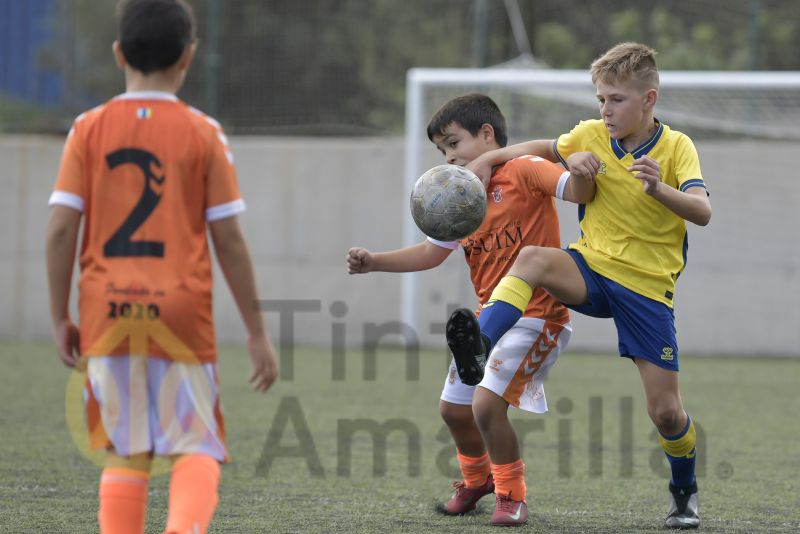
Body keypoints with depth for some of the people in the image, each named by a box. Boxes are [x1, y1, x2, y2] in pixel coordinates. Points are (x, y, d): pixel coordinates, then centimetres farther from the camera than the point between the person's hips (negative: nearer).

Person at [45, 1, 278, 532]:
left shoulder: (90, 129, 2)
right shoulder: (203, 134, -1)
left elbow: (61, 228, -3)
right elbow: (229, 239, -1)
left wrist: (61, 318, 7)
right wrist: (257, 332, 5)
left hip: (109, 315, 2)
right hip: (181, 311, -1)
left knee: (125, 454, 12)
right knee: (196, 448, 4)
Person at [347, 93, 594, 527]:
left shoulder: (524, 171, -12)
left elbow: (578, 193, -23)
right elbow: (430, 253, 19)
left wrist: (581, 172, -46)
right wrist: (373, 262, 7)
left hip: (535, 316, -9)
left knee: (486, 403, -20)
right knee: (453, 408, 14)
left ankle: (512, 495, 1)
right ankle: (477, 479, 43)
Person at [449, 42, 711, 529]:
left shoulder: (676, 147, -9)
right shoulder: (592, 136, 0)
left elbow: (702, 212, -23)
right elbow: (547, 150, 22)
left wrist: (658, 189, -41)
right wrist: (490, 159, 8)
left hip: (648, 287, -2)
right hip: (593, 269, 2)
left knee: (666, 412, -2)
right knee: (533, 258, -32)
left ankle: (685, 492, 25)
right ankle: (482, 340, -48)